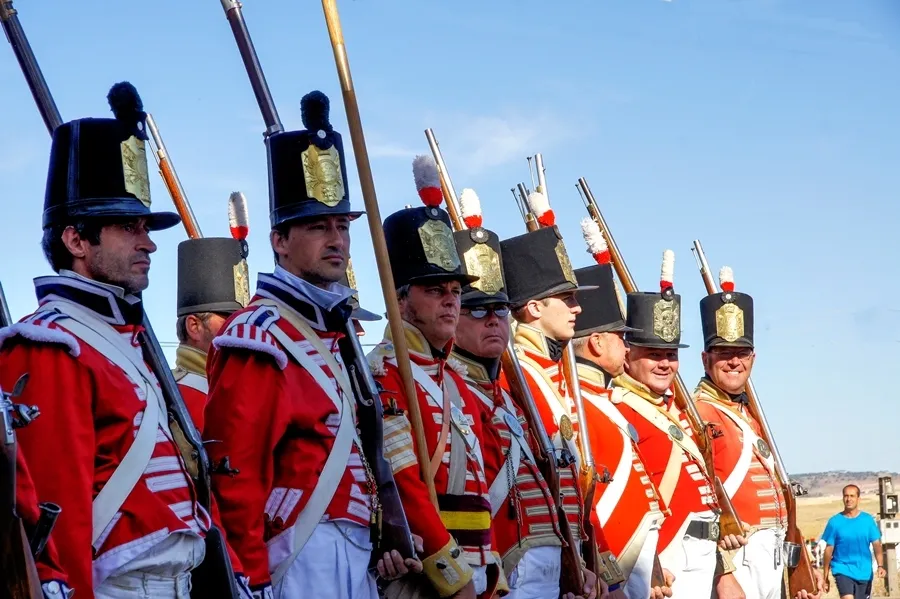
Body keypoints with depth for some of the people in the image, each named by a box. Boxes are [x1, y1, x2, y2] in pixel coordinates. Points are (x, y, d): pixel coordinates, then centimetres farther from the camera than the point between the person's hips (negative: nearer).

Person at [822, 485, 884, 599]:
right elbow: (829, 550, 2)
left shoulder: (867, 520, 0)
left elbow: (876, 544, -1)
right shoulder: (835, 522, -4)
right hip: (843, 570, -2)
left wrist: (880, 566, -18)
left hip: (864, 572, 2)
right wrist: (825, 577, 4)